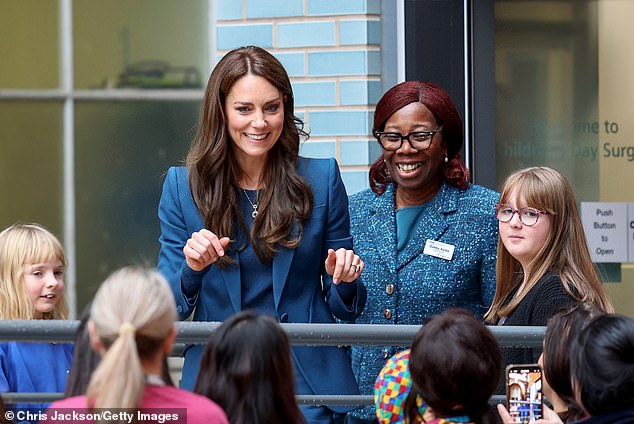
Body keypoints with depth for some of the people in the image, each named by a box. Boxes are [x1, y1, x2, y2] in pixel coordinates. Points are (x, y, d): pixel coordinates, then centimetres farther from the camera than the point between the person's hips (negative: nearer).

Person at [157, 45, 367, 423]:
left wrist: (345, 281, -14)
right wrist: (191, 269, -18)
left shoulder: (322, 179, 2)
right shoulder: (183, 186, 2)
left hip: (307, 379, 0)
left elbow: (345, 309, 7)